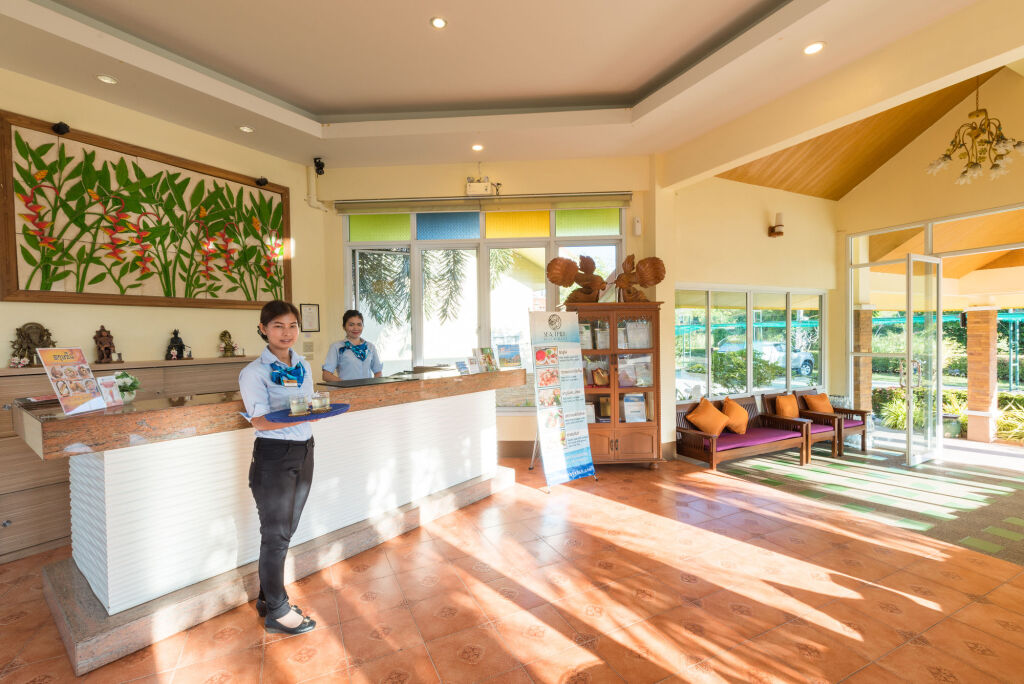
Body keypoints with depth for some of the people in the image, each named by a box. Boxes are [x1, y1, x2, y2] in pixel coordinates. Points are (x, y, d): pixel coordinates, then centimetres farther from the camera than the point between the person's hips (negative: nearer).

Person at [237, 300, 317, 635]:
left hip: (304, 451, 6)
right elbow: (260, 421, -18)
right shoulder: (254, 372, -10)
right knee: (276, 535, 4)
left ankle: (268, 597, 34)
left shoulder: (304, 366, 9)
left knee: (285, 531, 17)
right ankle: (277, 612, 20)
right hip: (273, 455, -6)